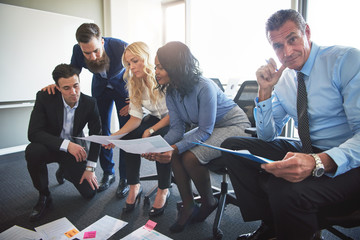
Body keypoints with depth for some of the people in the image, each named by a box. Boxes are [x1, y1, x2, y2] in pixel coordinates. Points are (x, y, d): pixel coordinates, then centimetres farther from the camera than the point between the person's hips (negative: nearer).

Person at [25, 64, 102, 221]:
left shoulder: (90, 103, -16)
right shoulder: (45, 98, -20)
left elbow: (96, 136, -8)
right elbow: (33, 133, -25)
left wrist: (90, 168, -11)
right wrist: (66, 144, -38)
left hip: (75, 148, 2)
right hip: (51, 147, -1)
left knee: (90, 192, -5)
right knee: (33, 151, -36)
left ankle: (63, 171, 27)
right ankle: (44, 196, -10)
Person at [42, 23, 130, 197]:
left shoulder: (121, 47, -33)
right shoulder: (77, 51, -23)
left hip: (123, 86, -3)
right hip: (100, 87, 3)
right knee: (101, 130, 2)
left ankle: (125, 178, 3)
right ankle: (108, 173, 19)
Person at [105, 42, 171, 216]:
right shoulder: (134, 83, -5)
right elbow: (136, 117, -8)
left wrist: (152, 130, -26)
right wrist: (117, 134, -23)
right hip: (156, 117, 6)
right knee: (128, 138, -18)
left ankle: (163, 191, -13)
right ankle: (134, 187, -3)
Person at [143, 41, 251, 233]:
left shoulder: (204, 87, -31)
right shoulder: (171, 92, -7)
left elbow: (205, 131, -28)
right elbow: (177, 128, -8)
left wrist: (176, 148, -39)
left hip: (234, 125, -7)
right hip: (206, 127, 8)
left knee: (190, 157, -27)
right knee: (174, 154, -15)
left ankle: (208, 203, 1)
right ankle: (188, 207, -1)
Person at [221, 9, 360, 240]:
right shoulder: (283, 79, 5)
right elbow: (266, 136, 5)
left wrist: (318, 162, -39)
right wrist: (265, 91, -8)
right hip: (308, 152, 6)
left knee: (285, 189, -35)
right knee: (233, 145, -4)